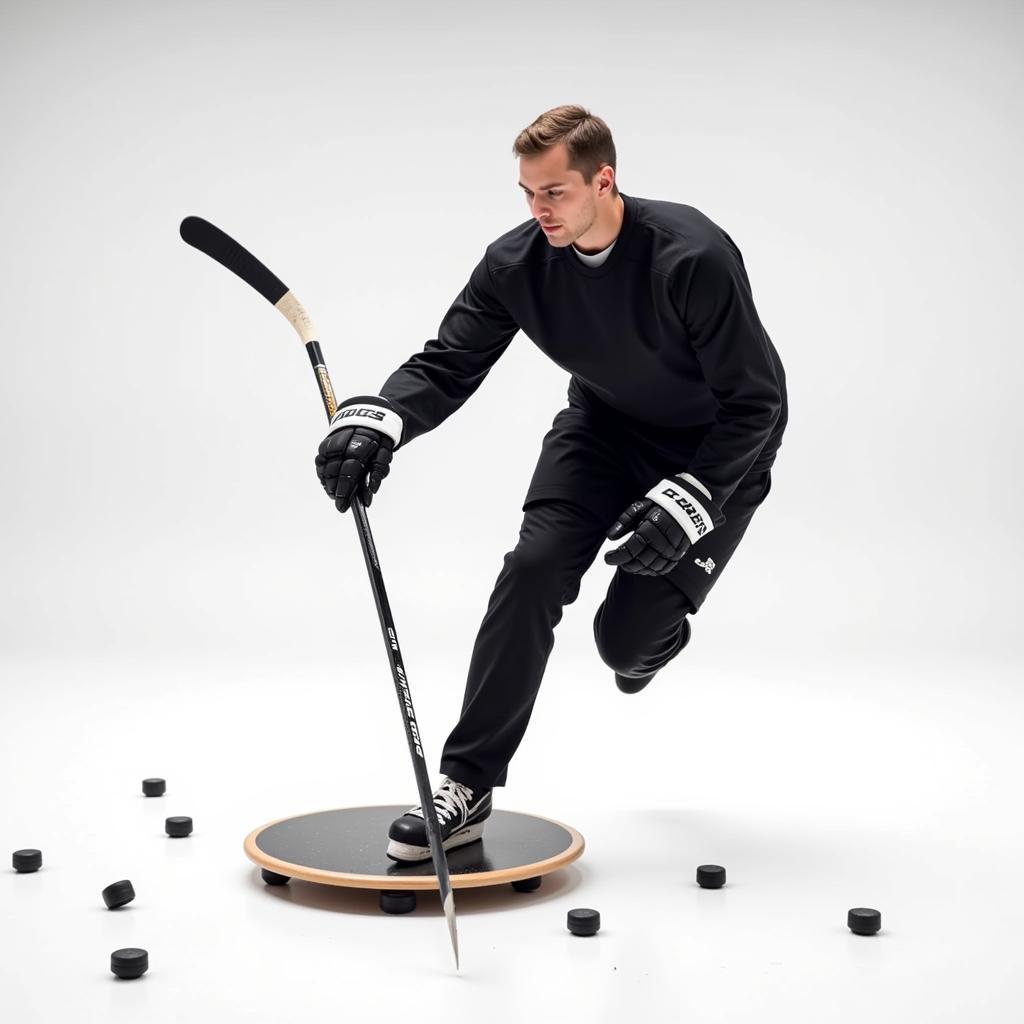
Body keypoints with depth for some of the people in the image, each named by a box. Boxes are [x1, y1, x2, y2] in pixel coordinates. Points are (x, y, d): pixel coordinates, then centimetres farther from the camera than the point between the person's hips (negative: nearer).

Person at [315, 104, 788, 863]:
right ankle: (467, 787, -8)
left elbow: (758, 402, -26)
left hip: (715, 451, -4)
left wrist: (689, 499, -33)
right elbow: (448, 365, -15)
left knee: (627, 634, -11)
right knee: (533, 570, -15)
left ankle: (656, 635, 31)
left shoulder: (693, 257, -32)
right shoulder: (517, 264, -17)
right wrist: (377, 420, -35)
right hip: (605, 429, 4)